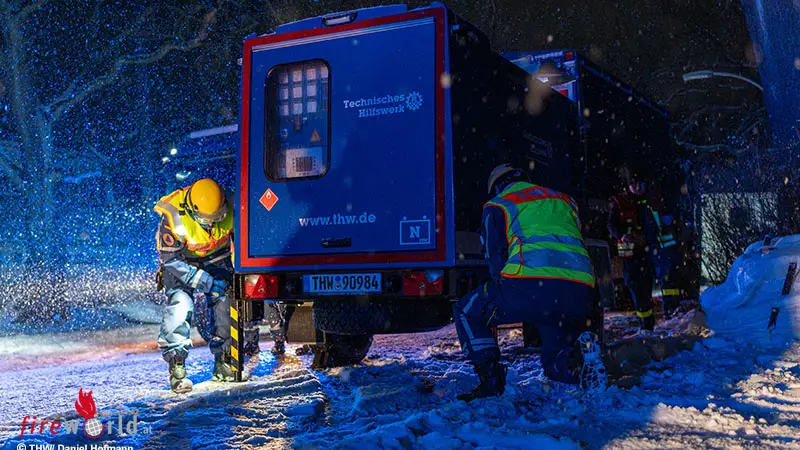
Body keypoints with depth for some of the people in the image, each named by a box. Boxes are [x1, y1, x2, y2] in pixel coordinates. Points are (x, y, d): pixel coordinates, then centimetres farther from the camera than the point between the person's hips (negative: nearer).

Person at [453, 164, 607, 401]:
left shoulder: (498, 205, 18)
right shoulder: (566, 201, 32)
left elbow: (495, 259, 14)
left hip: (531, 286, -5)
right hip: (579, 294, 5)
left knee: (466, 313, 20)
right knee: (554, 363, 24)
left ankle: (491, 381, 7)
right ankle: (580, 357, -9)